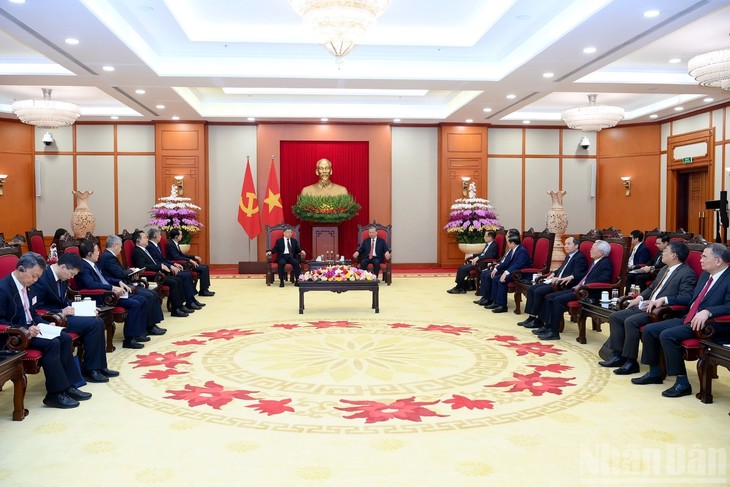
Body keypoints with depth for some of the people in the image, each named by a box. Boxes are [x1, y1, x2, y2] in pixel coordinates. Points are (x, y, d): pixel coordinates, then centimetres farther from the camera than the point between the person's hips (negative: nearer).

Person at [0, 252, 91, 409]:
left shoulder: (27, 286, 8)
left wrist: (44, 324, 1)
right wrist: (24, 330, -27)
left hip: (30, 329, 9)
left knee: (65, 338, -6)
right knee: (52, 343, -25)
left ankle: (67, 385, -3)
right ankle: (55, 393, -16)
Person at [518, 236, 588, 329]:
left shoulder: (580, 257, -8)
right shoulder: (568, 256, 20)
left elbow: (576, 275, -19)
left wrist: (561, 279, -28)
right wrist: (553, 274, 10)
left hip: (565, 285, -10)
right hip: (556, 282, 10)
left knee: (538, 292, -23)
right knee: (531, 289, -1)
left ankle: (538, 320, -12)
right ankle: (531, 317, -2)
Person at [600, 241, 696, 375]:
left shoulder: (687, 273, -10)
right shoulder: (665, 269, 18)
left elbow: (686, 297, -23)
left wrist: (663, 299, -31)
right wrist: (640, 297, 12)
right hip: (646, 306, 10)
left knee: (630, 321, -29)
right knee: (615, 317, -1)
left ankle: (631, 361, -17)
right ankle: (618, 355, 2)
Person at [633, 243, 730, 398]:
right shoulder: (705, 275, 17)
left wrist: (707, 312, -38)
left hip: (710, 325, -9)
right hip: (688, 319, 9)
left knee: (667, 335, -28)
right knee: (649, 330, 0)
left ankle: (682, 383, -17)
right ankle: (654, 373, 14)